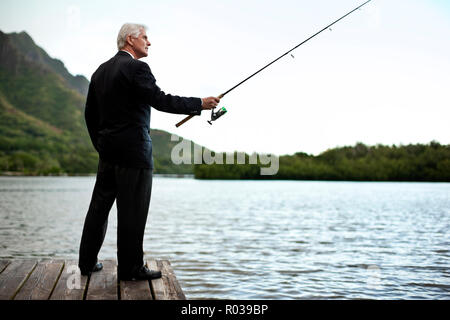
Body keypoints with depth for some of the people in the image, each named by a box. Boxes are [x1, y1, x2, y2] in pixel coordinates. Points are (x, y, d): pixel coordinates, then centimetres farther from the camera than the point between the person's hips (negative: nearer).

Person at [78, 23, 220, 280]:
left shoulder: (100, 71, 15)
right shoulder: (136, 67, -11)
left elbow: (90, 114, 17)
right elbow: (161, 100, -18)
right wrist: (200, 104, -11)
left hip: (108, 152, 9)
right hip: (134, 152, -8)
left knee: (100, 206, 15)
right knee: (133, 211, -1)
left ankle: (88, 261, 24)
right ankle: (131, 268, 8)